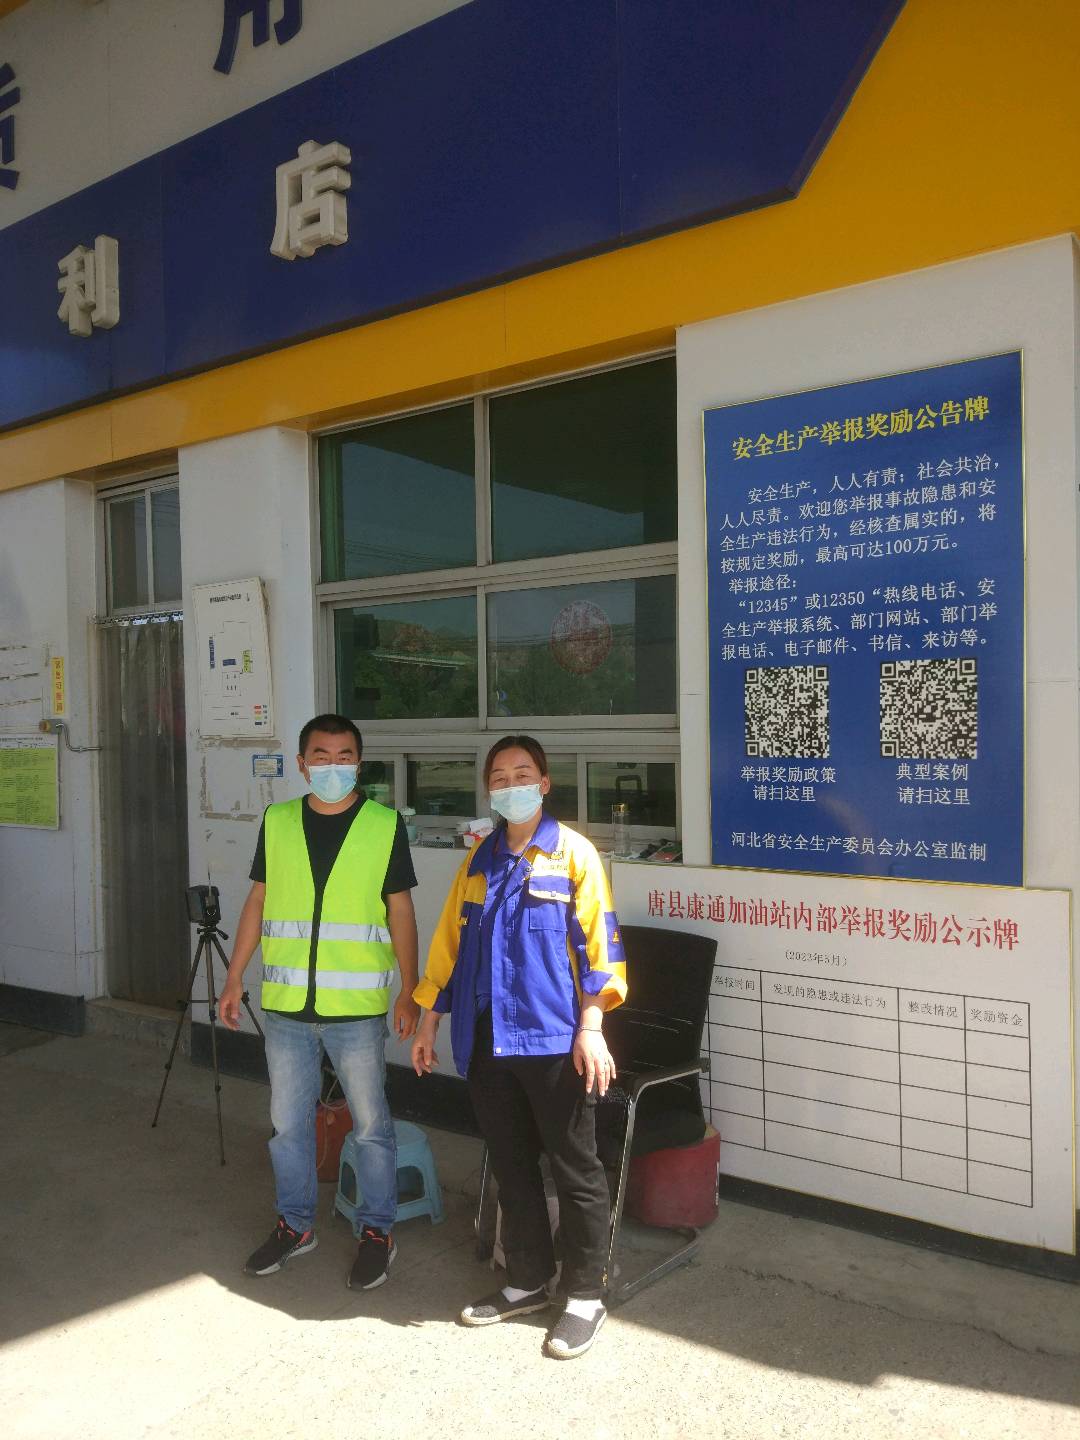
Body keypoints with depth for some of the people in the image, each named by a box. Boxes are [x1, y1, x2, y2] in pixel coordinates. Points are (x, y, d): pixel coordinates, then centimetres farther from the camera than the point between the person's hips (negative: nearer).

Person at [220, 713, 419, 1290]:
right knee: (288, 1121, 15)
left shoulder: (385, 825, -4)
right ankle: (295, 1224, 34)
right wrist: (234, 979, 9)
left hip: (356, 1006, -3)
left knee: (370, 1123, 8)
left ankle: (377, 1231, 25)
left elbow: (400, 911, -1)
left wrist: (409, 990, -4)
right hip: (285, 1004, 3)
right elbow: (257, 902, 10)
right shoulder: (276, 822, 4)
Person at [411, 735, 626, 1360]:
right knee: (511, 1165, 16)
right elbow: (450, 940, 14)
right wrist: (430, 1019, 14)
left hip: (553, 1040, -5)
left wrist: (591, 1026, -14)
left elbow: (597, 940, -8)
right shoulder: (480, 859, 11)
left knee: (575, 1168, 6)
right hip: (486, 1039, 5)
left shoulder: (573, 852, -5)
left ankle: (586, 1295, 22)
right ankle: (529, 1281, 32)